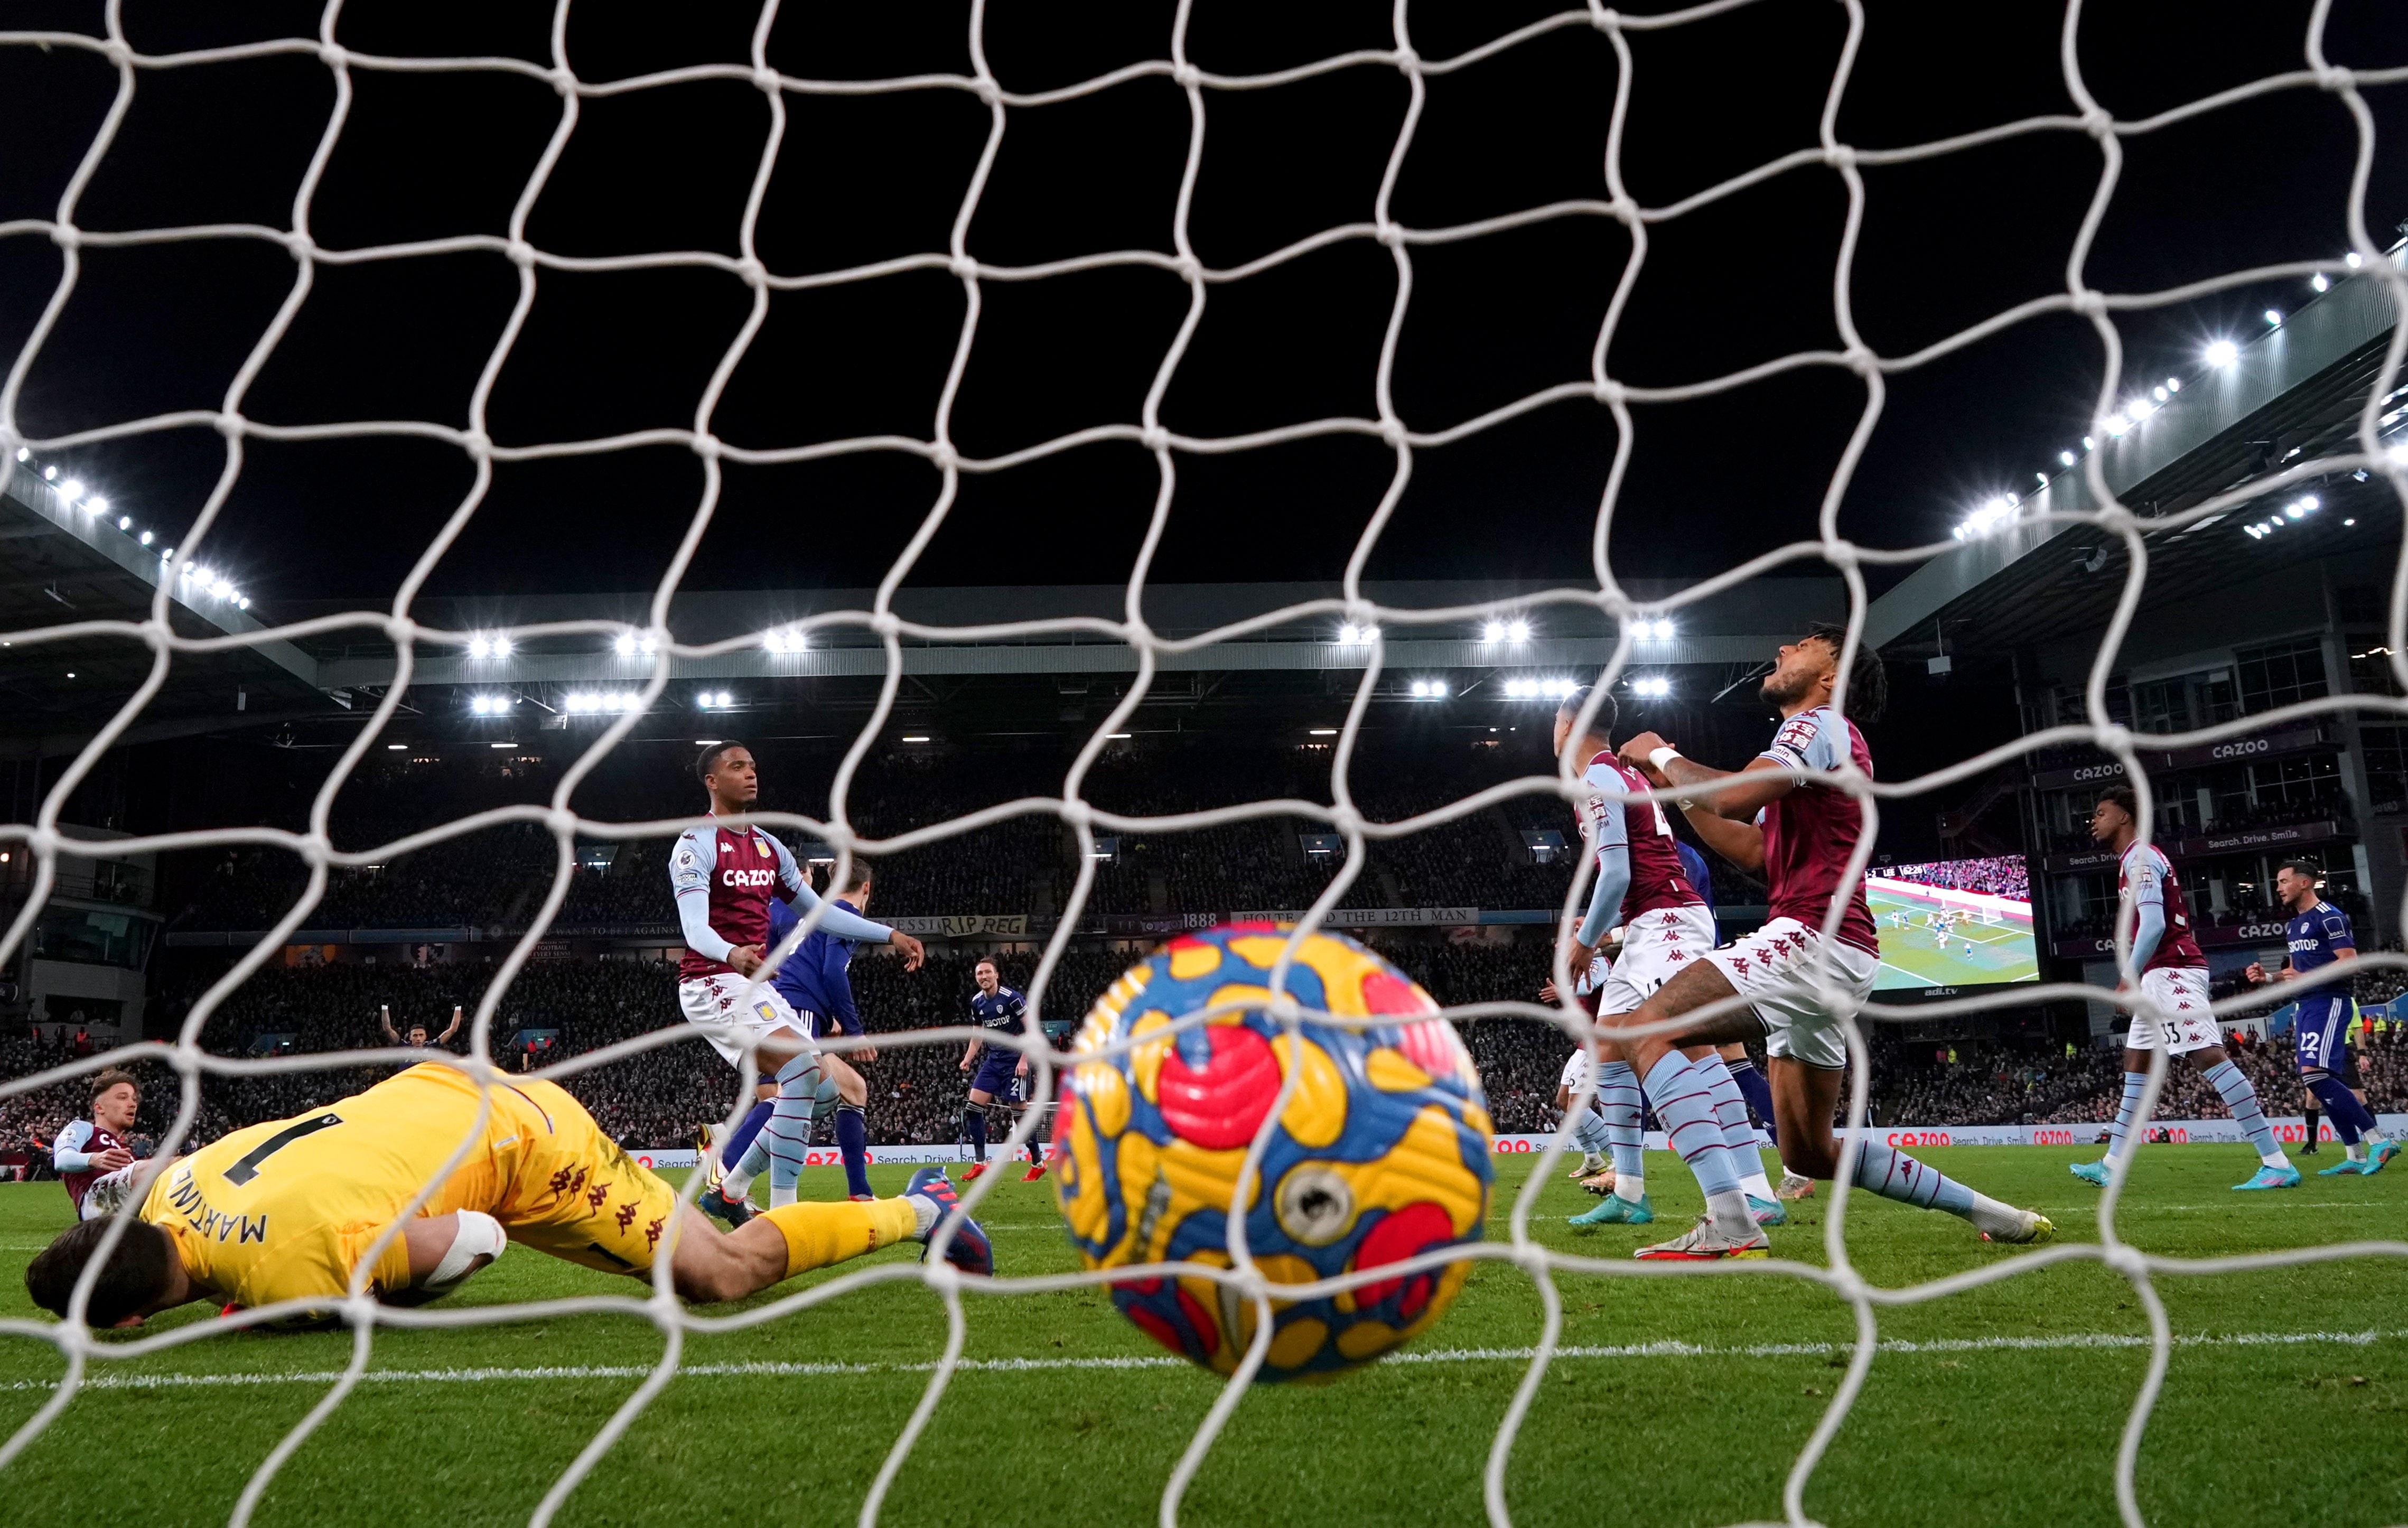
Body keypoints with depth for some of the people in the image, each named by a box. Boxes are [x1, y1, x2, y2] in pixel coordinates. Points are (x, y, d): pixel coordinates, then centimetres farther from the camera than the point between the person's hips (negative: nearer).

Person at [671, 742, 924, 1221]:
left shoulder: (769, 848, 15)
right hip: (712, 981, -9)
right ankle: (781, 1213, -20)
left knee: (820, 1089, 4)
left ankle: (729, 1191, 15)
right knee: (804, 1068, -25)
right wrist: (732, 954, -44)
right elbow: (695, 928, -22)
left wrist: (890, 935, 13)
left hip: (755, 986, 9)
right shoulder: (696, 845, -9)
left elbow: (819, 912, 20)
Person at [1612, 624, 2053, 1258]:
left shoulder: (1822, 724, -3)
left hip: (1813, 937, -10)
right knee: (1811, 1153, 16)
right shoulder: (1820, 740, 28)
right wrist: (1675, 788, 24)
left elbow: (1735, 797, -20)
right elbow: (1755, 851, 29)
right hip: (1830, 954, 10)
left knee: (1645, 1028, -23)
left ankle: (1728, 1224, -33)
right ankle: (1994, 1215, 25)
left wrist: (1663, 755, -4)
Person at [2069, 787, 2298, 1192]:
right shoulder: (2137, 859, 20)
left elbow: (2153, 926, -20)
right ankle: (2111, 1165, 19)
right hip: (2162, 974, 11)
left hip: (2171, 971, -11)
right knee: (2136, 1063, 13)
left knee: (2209, 1057, -14)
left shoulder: (2139, 858, -10)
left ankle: (2277, 1164, -13)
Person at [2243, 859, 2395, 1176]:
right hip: (2305, 1007, 10)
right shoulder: (2293, 925, 20)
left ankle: (2378, 1141, -14)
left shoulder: (2329, 917, -9)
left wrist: (2305, 978, -25)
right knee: (2324, 1083, 6)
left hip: (2329, 1003, -10)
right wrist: (2267, 977, 10)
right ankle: (2355, 1156, 9)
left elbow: (2350, 961, -16)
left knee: (2314, 1074, -21)